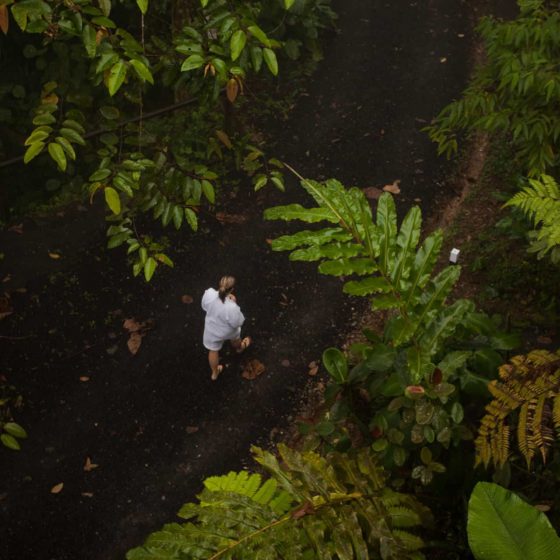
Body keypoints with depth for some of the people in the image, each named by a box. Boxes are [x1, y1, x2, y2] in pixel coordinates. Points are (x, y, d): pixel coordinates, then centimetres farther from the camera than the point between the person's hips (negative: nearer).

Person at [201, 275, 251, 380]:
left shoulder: (209, 293, -32)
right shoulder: (231, 308, -43)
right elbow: (237, 323, -23)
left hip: (211, 330, 2)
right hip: (227, 331, -2)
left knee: (213, 351, 29)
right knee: (235, 337, 37)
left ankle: (214, 373, 52)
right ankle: (240, 347, 71)